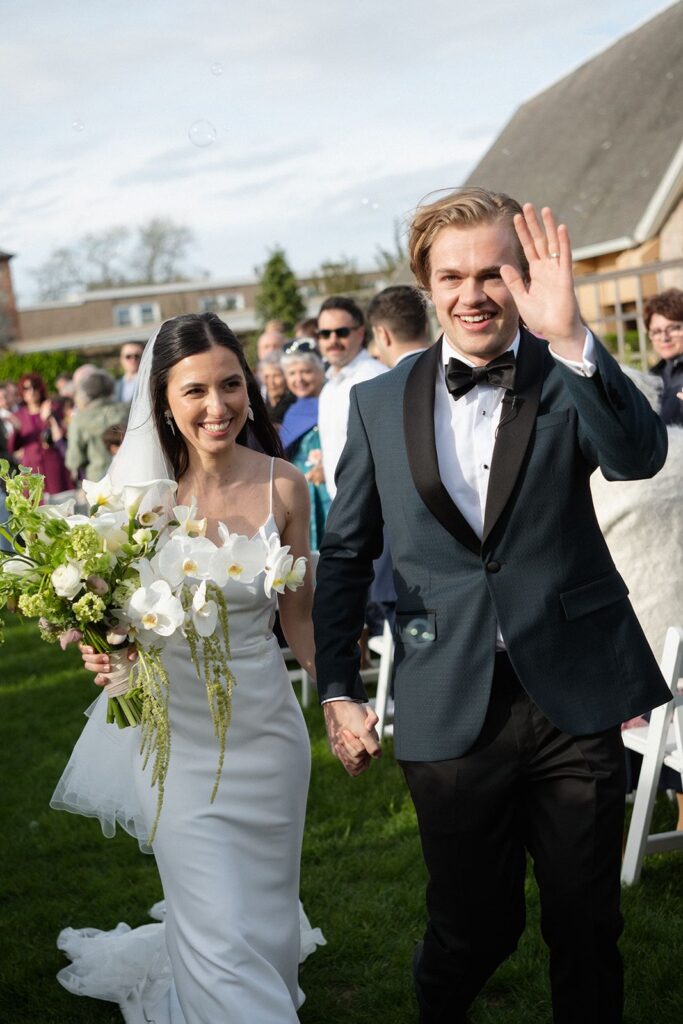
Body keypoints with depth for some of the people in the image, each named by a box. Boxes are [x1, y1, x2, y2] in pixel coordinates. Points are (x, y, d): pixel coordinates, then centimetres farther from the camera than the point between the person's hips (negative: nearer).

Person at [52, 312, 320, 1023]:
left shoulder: (282, 485, -7)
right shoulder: (140, 485, -11)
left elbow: (299, 617, 3)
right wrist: (101, 651, -23)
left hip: (266, 730, 2)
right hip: (180, 737, -2)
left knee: (267, 916, 19)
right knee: (222, 936, 1)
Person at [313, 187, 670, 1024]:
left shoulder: (569, 379, -2)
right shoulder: (380, 403, 2)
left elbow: (641, 456, -23)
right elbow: (345, 554, 8)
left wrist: (570, 338, -36)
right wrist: (337, 690, 6)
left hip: (576, 701, 0)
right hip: (451, 711, 1)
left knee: (585, 926, 14)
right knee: (473, 925, 16)